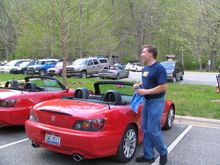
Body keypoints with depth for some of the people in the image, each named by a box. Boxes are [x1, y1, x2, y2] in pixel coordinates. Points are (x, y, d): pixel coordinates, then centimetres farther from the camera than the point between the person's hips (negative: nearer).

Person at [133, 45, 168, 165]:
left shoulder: (159, 68, -16)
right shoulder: (145, 68, 11)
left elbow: (163, 87, -22)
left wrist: (146, 91, -21)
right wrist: (138, 85, 5)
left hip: (156, 102, -9)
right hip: (146, 101, 9)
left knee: (153, 130, -5)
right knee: (145, 129, 11)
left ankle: (163, 153, 18)